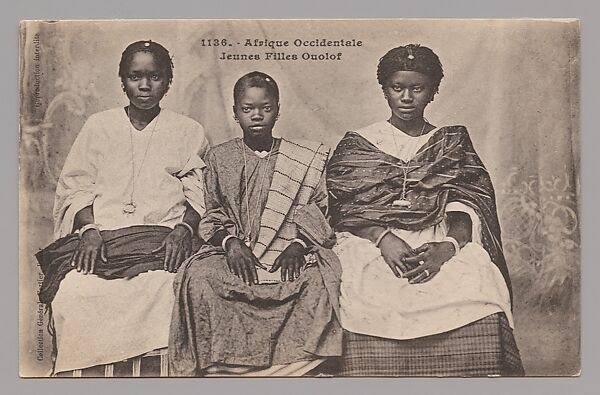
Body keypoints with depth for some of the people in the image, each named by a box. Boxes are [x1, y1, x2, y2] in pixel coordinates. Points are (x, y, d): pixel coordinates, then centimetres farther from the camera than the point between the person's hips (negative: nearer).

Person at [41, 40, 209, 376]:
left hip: (161, 236, -1)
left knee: (159, 290, -33)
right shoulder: (98, 126, 19)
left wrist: (183, 229, -11)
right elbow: (75, 187, 12)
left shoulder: (189, 132, 15)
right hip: (99, 233, 2)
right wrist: (89, 229, -7)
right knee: (74, 291, -29)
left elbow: (199, 195, 9)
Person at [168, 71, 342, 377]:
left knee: (318, 280, -32)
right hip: (236, 247, 1)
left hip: (291, 250, -1)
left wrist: (299, 244, -12)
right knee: (199, 277, -29)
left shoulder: (307, 159, 11)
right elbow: (214, 215, 11)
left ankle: (294, 364, -17)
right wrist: (230, 241, -9)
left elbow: (318, 211, 6)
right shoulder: (219, 158, 14)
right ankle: (223, 364, -17)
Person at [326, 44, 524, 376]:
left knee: (478, 300, -29)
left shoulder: (453, 144, 19)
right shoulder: (357, 145, 16)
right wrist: (383, 238, -13)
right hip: (372, 245, -1)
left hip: (442, 244, 1)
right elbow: (343, 211, 5)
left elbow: (471, 206, 7)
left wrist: (448, 245, -14)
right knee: (371, 304, -32)